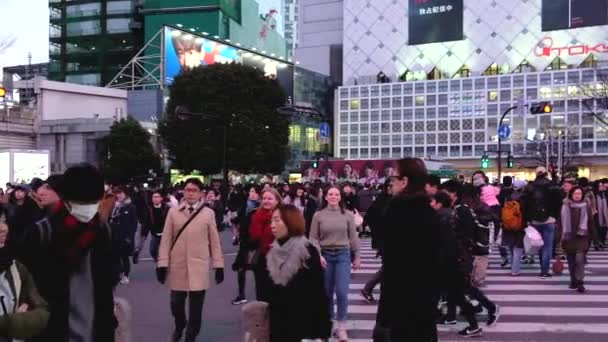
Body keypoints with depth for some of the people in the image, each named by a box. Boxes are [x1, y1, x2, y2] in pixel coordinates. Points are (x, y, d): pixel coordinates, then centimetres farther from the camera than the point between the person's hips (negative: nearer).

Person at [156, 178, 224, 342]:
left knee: (196, 307, 3)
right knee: (176, 303, 9)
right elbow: (166, 239, 3)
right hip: (177, 266, 1)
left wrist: (219, 265, 1)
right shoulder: (173, 212, 2)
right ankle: (179, 327, 39)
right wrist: (162, 263, -3)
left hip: (199, 267, -1)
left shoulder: (208, 213, 1)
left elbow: (214, 240, 3)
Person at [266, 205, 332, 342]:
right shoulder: (273, 253, 6)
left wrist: (322, 331, -13)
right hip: (278, 328, 5)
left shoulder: (308, 252, -11)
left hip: (304, 328, -5)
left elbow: (318, 293, -11)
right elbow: (271, 292, 12)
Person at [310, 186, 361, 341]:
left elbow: (353, 237, 4)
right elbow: (313, 238, -1)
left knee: (342, 291, -10)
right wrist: (318, 254, -13)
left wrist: (356, 257, 6)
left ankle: (341, 326, 3)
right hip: (325, 255, 1)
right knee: (327, 292, 10)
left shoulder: (347, 215, -1)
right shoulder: (318, 215, -1)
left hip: (343, 254, -1)